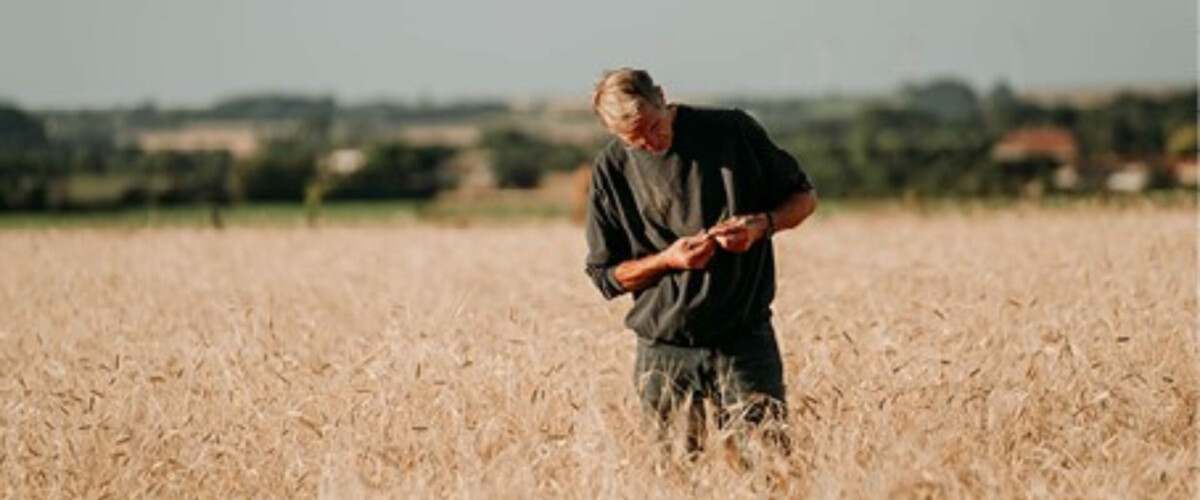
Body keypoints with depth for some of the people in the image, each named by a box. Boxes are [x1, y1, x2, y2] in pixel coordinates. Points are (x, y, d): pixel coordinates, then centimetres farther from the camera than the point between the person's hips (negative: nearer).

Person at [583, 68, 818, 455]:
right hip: (664, 348, 1)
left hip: (745, 336, 0)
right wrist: (667, 260, -14)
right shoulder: (612, 170, 0)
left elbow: (803, 197, 9)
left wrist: (761, 224, -11)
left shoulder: (733, 131, -1)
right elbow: (606, 276, 4)